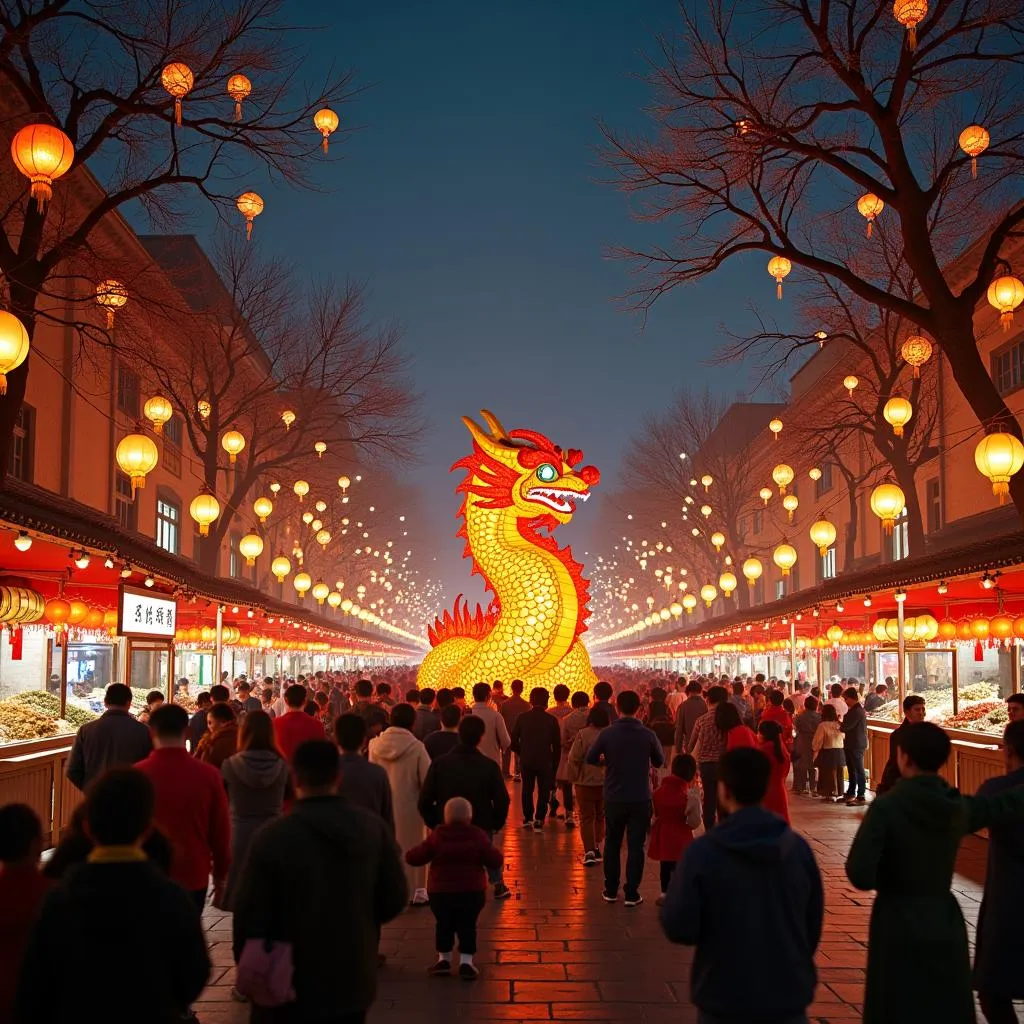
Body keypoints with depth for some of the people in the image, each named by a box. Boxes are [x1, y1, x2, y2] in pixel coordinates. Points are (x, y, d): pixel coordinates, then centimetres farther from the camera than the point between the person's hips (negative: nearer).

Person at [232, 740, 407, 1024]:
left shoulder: (272, 837, -18)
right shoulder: (374, 828, -6)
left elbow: (250, 914, -13)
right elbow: (394, 899, 0)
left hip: (290, 986, -3)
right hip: (354, 980, 3)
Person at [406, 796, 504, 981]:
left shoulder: (436, 836, -5)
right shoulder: (477, 835, -7)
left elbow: (415, 858, -2)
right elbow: (495, 861, -6)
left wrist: (408, 854, 21)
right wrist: (493, 849, 14)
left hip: (440, 891, 1)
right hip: (471, 891, -1)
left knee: (444, 924, 16)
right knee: (467, 925, 8)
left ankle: (444, 960, 23)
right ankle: (466, 962, 2)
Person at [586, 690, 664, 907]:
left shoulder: (608, 733, -10)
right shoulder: (647, 734, -10)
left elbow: (590, 758, 0)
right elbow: (659, 761, 4)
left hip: (614, 798, 1)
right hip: (640, 798, -1)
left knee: (612, 844, 16)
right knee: (635, 846, 6)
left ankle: (611, 890, 21)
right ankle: (631, 893, 6)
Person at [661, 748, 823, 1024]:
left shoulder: (703, 852, -17)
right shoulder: (798, 847, -4)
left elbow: (677, 927, -15)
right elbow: (814, 923, 6)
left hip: (725, 999, -3)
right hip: (788, 997, 3)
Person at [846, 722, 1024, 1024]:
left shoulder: (887, 807, -17)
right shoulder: (959, 807, -1)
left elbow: (859, 874, -23)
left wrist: (884, 880, 0)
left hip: (899, 925, -4)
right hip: (945, 922, 5)